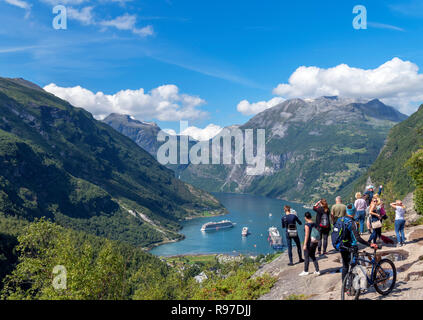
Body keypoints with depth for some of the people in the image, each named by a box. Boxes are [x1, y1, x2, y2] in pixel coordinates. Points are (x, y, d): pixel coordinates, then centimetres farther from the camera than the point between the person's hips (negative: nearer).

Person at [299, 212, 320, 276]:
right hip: (315, 242, 7)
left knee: (306, 257, 6)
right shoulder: (314, 224, 4)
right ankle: (317, 271, 17)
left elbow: (306, 235, -18)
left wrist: (305, 244, -15)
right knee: (313, 256, 17)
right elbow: (317, 234, 9)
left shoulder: (307, 225, -16)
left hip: (309, 242, -7)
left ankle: (305, 271, 16)